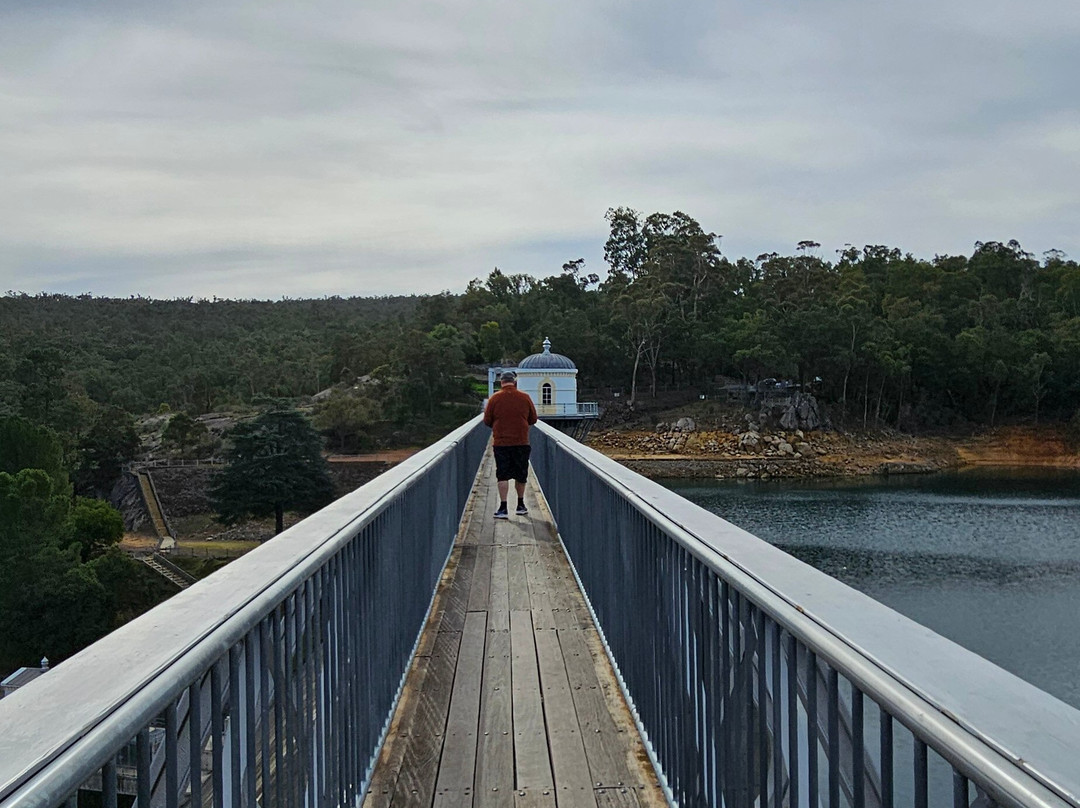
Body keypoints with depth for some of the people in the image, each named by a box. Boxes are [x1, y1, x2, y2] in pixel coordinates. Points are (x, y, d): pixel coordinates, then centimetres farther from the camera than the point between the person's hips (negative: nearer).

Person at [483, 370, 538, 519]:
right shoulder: (525, 398, 0)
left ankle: (503, 508, -7)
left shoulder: (494, 399, -4)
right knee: (521, 475, 14)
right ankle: (520, 506, 25)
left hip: (501, 442, -1)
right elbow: (533, 419, 8)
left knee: (502, 475, 0)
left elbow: (487, 421, 1)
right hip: (521, 442, 1)